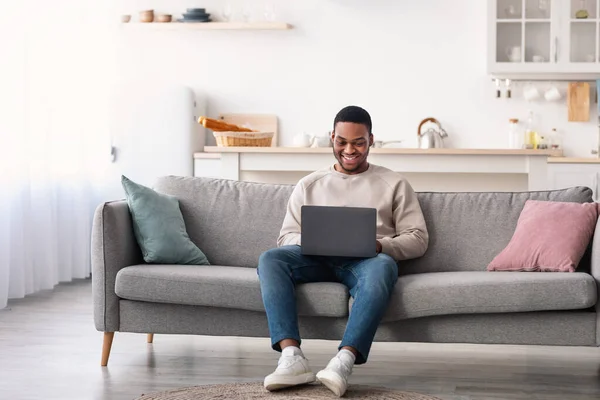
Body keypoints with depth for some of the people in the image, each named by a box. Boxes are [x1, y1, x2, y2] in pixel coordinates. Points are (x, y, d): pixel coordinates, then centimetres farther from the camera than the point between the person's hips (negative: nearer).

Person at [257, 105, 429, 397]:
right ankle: (292, 358, -44)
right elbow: (286, 236, 16)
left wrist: (379, 245, -11)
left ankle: (344, 360, -54)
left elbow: (418, 239, 10)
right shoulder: (309, 185, 24)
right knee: (269, 259, -29)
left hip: (366, 261, -2)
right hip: (317, 259, 2)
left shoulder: (394, 184, 18)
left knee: (382, 265, -39)